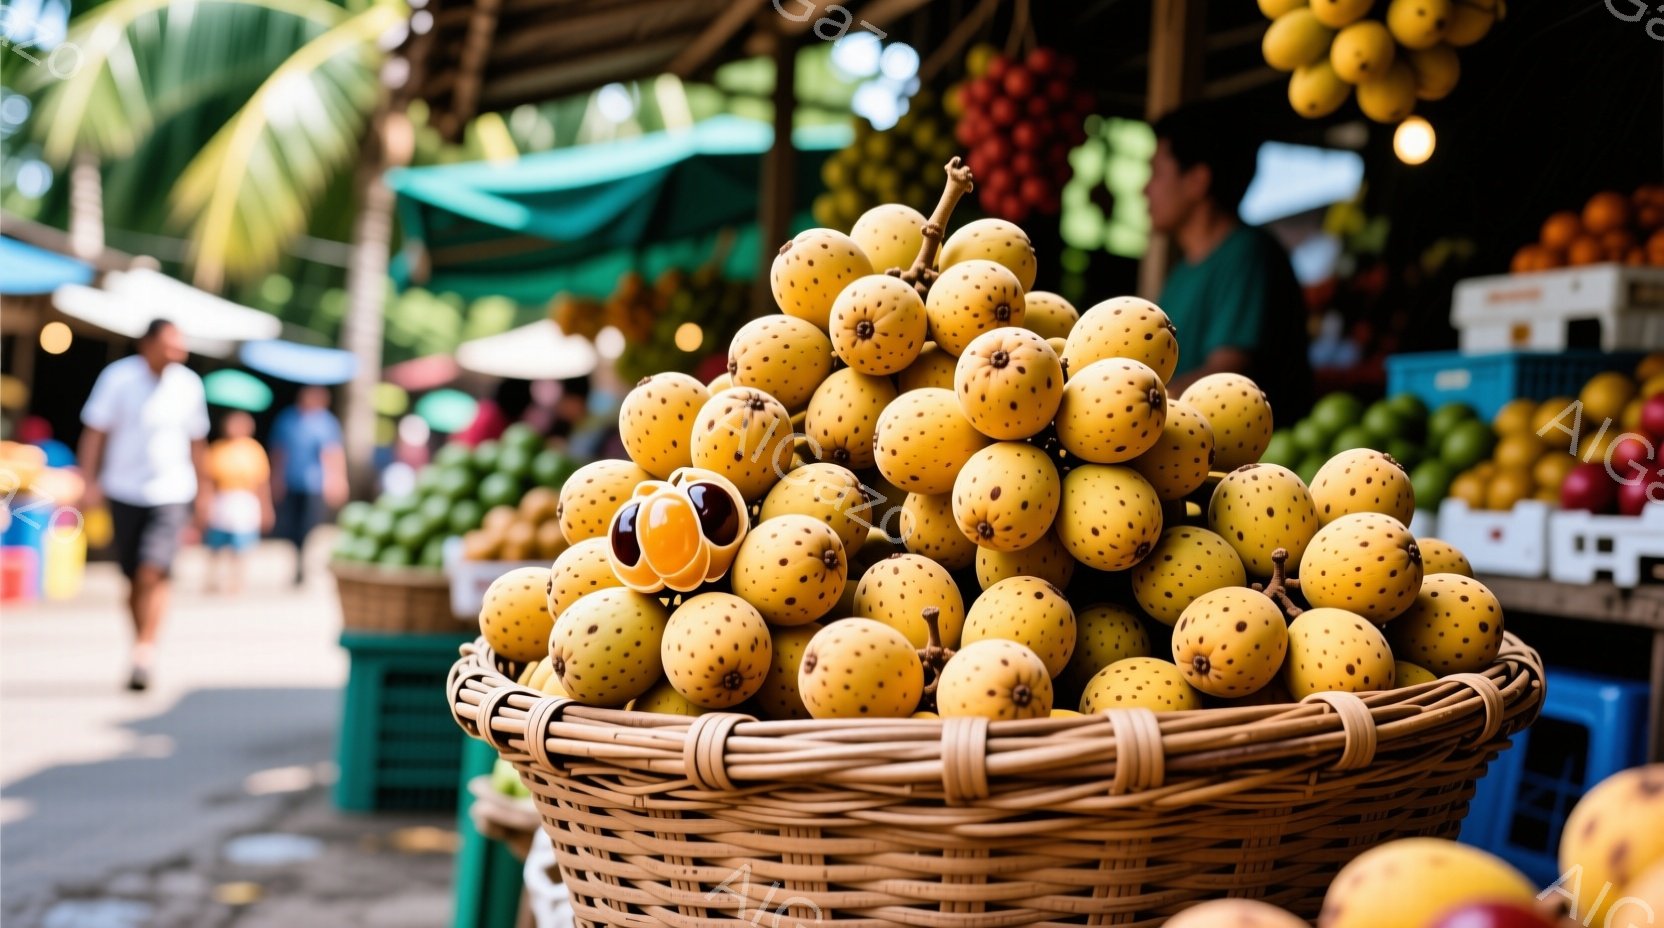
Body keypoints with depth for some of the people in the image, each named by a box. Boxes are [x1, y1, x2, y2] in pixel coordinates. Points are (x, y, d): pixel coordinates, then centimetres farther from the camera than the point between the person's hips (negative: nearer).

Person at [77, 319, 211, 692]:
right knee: (134, 577, 8)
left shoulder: (189, 384, 2)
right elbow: (95, 431, -2)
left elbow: (197, 440, 13)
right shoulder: (118, 377, -4)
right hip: (125, 492, 0)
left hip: (171, 495, 0)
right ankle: (142, 646, 23)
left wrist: (204, 489, 16)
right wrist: (90, 482, -8)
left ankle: (144, 654, -14)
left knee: (153, 574, -16)